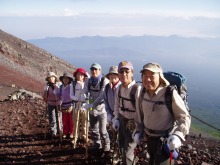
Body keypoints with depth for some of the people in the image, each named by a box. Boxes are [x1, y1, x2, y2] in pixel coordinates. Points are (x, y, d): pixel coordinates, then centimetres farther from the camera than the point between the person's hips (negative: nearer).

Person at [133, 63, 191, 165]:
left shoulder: (170, 94, -28)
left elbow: (184, 117, -20)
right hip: (148, 136, 6)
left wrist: (178, 135, -33)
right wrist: (138, 130, 8)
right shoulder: (142, 92, -9)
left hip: (165, 139, -6)